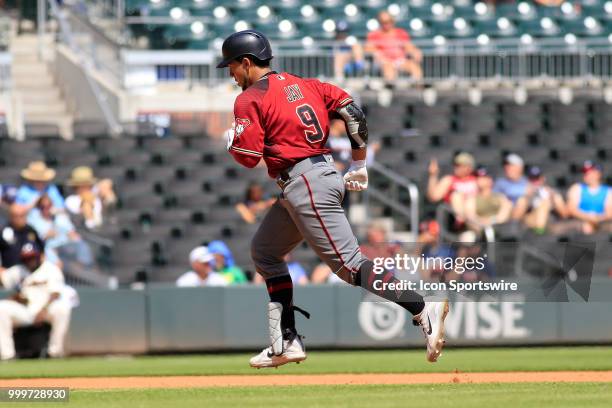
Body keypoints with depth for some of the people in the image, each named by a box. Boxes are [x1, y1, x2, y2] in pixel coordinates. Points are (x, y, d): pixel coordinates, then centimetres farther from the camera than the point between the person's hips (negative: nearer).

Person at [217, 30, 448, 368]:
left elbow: (248, 156, -12)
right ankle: (286, 343, 19)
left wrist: (230, 143, 11)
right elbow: (348, 108, 12)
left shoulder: (249, 100, -5)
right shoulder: (301, 84, 18)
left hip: (305, 186, -10)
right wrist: (359, 164, 15)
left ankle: (424, 310, -26)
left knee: (349, 264, -14)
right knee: (264, 252, 21)